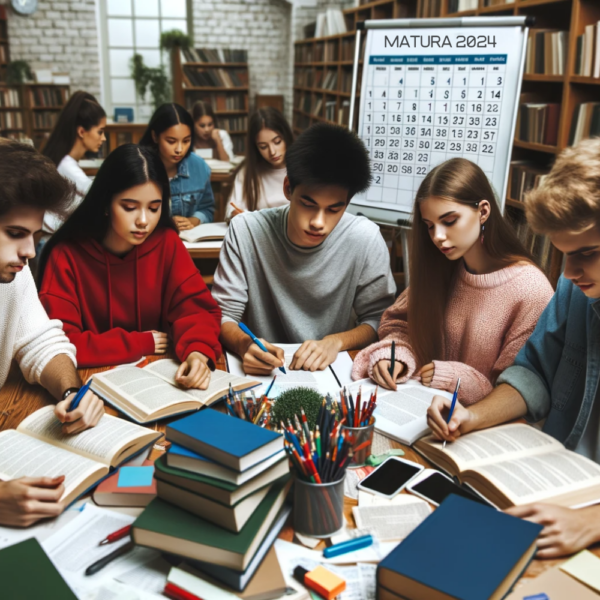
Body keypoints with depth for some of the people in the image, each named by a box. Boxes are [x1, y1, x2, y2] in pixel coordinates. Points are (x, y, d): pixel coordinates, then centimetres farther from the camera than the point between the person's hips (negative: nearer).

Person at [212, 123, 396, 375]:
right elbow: (223, 315, -6)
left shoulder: (365, 238, -10)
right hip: (260, 373, 1)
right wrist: (244, 344, -27)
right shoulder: (245, 231, -11)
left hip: (332, 373, 0)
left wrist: (336, 341, -19)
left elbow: (378, 319, -1)